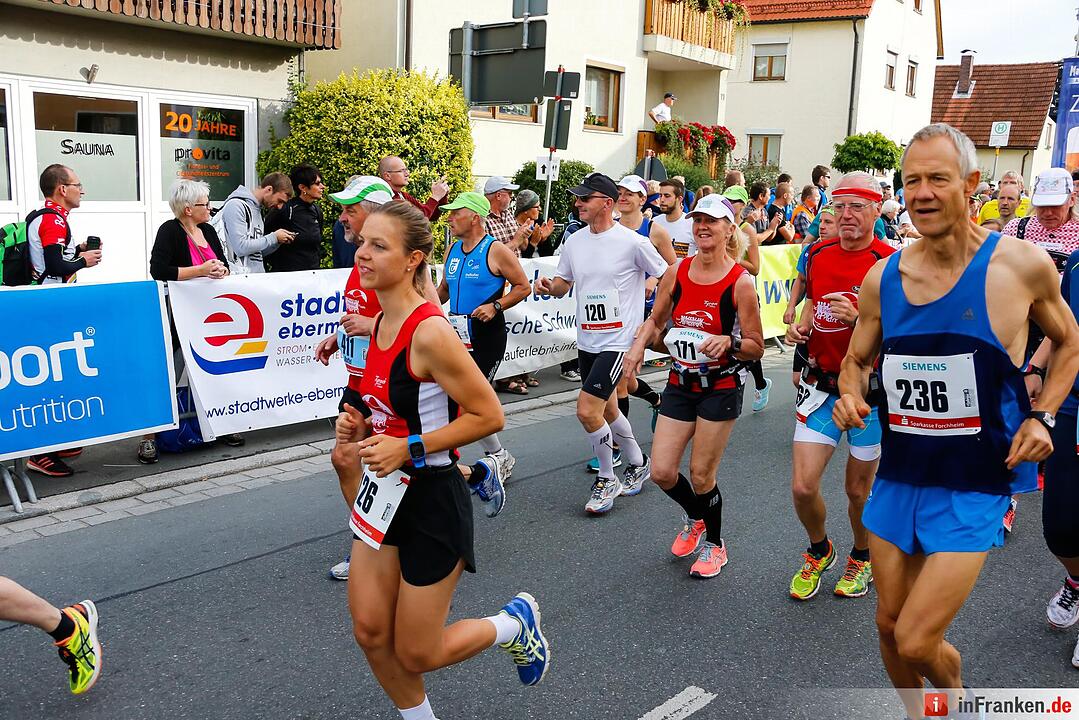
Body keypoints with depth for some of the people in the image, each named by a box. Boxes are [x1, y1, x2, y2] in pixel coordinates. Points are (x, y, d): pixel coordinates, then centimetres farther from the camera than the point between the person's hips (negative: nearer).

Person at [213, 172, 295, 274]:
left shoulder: (257, 209, 18)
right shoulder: (236, 205, -7)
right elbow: (240, 248, -16)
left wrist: (278, 241, 6)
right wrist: (274, 237, -9)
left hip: (258, 275, 7)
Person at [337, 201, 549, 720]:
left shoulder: (430, 332, -23)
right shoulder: (379, 325, 3)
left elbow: (489, 416, -20)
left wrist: (408, 448, -23)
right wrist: (363, 426, 0)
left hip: (431, 500, -8)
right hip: (384, 490, 8)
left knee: (416, 654, 7)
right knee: (369, 632, 11)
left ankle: (515, 623, 32)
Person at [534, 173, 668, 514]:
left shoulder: (633, 242, -13)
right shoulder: (574, 242, 5)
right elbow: (562, 284, 15)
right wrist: (548, 286, -8)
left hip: (619, 341, -7)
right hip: (586, 341, 7)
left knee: (587, 410, -14)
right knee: (606, 410, 18)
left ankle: (606, 480, 7)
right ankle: (637, 464, 41)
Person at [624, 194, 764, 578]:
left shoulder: (740, 282, -13)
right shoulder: (677, 272, -1)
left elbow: (756, 347, -8)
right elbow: (656, 320, 14)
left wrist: (728, 342, -27)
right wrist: (639, 345, -5)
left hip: (720, 388, -4)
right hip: (680, 383, 4)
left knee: (701, 475, 2)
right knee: (661, 472, 2)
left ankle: (714, 543, 29)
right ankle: (694, 518, 35)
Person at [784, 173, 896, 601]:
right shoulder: (818, 255, 4)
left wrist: (859, 318, -29)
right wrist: (801, 326, 2)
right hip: (821, 386, 4)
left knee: (859, 489, 10)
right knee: (803, 487, -1)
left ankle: (862, 557, 39)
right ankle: (818, 551, 30)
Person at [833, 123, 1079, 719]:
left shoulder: (1021, 265, -10)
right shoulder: (883, 278, -2)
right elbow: (857, 361, 13)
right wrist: (850, 396, -9)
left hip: (975, 487, -4)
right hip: (898, 479, 4)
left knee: (916, 640, -6)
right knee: (889, 625, 14)